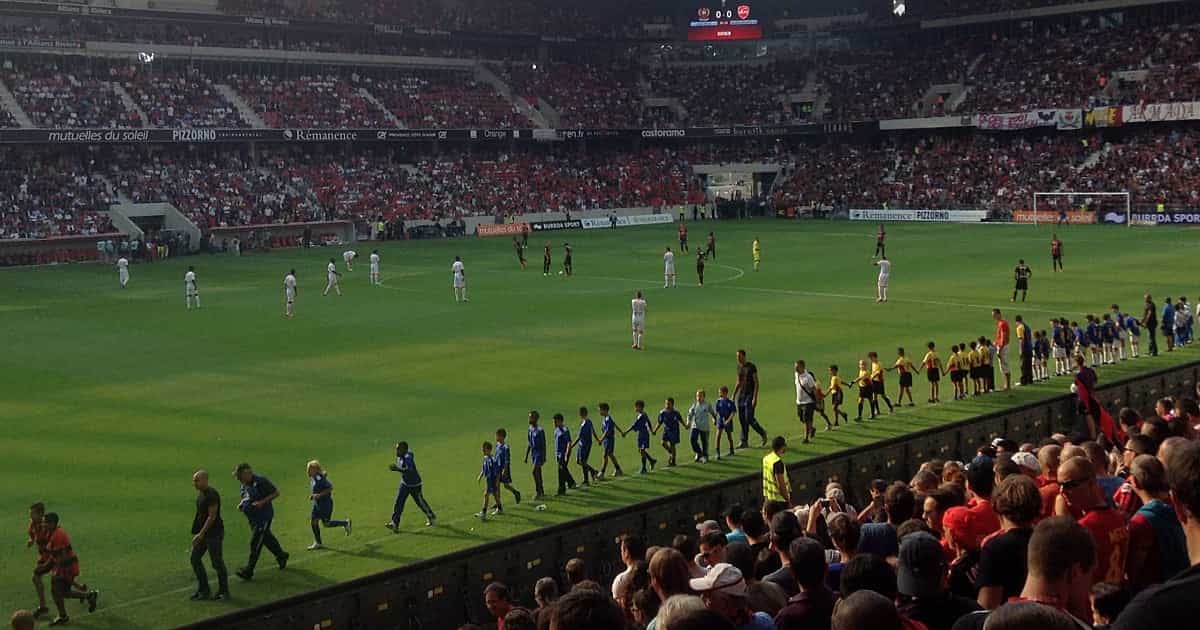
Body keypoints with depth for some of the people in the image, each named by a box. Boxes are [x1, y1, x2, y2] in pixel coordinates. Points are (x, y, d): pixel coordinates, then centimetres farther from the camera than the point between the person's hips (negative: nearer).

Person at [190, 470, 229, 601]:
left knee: (217, 563, 0)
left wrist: (201, 534, -23)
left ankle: (224, 592, 15)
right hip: (203, 533, 9)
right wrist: (198, 533, 20)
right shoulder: (200, 493, 9)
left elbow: (212, 516, -23)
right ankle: (204, 591, 18)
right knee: (195, 559, 9)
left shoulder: (212, 495, -20)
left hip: (214, 534, -9)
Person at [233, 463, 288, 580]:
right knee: (266, 538, 19)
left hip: (264, 516, -8)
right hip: (252, 517, 8)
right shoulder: (244, 485, 6)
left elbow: (276, 493, -13)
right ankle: (281, 556, 40)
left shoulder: (261, 481, -17)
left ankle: (248, 571, -8)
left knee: (255, 543, -9)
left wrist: (262, 502, -22)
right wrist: (241, 504, 1)